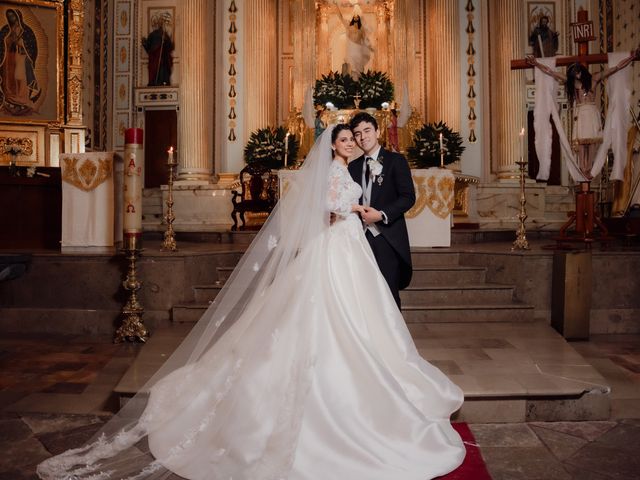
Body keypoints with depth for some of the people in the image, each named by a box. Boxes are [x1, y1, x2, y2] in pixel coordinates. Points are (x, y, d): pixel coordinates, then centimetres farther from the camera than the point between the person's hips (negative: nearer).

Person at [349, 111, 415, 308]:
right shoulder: (353, 166, 15)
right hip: (361, 237, 4)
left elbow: (408, 197, -7)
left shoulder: (395, 160, 0)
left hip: (387, 238, -4)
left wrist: (382, 214, -16)